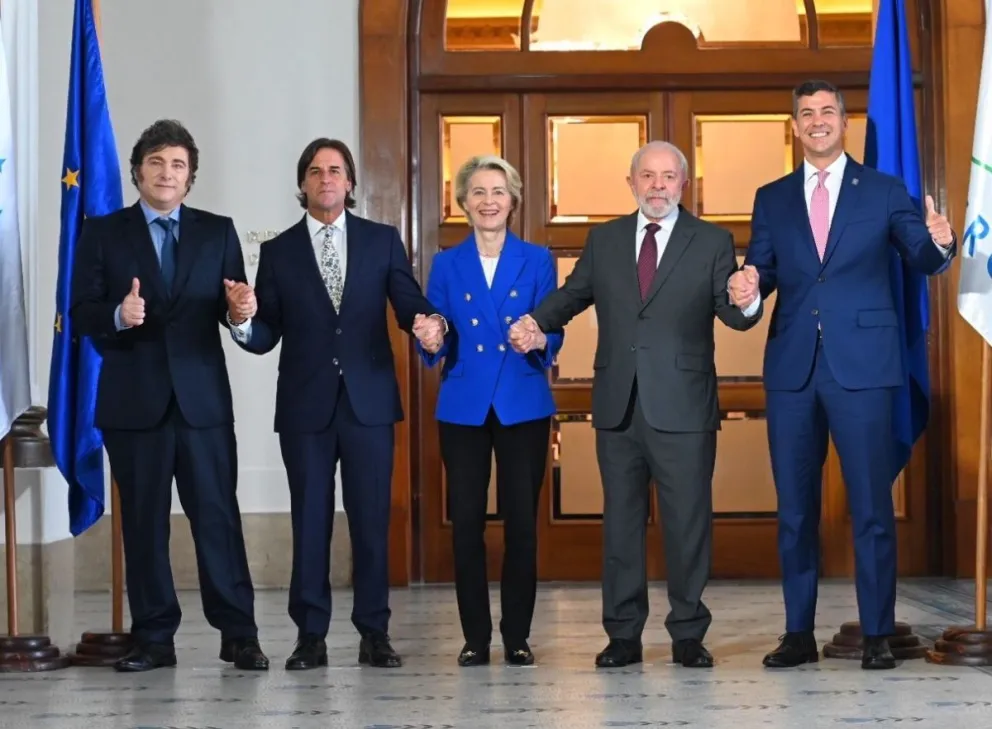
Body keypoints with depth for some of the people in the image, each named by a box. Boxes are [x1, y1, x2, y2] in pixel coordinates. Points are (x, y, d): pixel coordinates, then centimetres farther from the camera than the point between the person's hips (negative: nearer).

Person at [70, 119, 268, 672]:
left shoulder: (218, 232, 10)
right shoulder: (103, 233, 7)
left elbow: (236, 309, 5)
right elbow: (83, 313, 0)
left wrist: (240, 310, -18)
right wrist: (118, 315, -21)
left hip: (203, 397, 0)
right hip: (134, 399, 0)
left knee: (218, 516, -1)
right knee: (143, 522, 5)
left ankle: (239, 634, 6)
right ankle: (154, 638, 13)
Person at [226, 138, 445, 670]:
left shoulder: (382, 241, 8)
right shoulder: (278, 252, 7)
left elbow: (409, 303, 1)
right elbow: (265, 338, 3)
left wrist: (428, 322, -22)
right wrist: (243, 318, -19)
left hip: (369, 401, 0)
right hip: (305, 405, 0)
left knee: (372, 519, 2)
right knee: (309, 521, 3)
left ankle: (374, 632, 10)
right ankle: (310, 635, 10)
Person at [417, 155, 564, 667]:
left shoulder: (537, 260, 6)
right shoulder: (446, 264, 8)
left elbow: (552, 335, 0)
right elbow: (434, 349, 5)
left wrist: (538, 340, -22)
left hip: (523, 406, -1)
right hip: (464, 407, 1)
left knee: (521, 521, -1)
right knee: (466, 522, 0)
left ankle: (517, 636, 9)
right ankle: (475, 637, 10)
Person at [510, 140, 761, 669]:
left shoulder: (712, 243, 2)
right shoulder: (604, 240, 10)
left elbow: (734, 316, -6)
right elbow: (573, 293, 12)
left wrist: (745, 303, -29)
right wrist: (538, 323, -7)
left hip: (682, 408, -3)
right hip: (618, 406, 3)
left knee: (688, 521, 2)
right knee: (621, 520, 9)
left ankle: (688, 635, 12)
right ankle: (623, 634, 17)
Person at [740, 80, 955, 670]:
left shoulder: (884, 191, 7)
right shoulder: (772, 199, 14)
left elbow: (924, 260, 2)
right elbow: (762, 272, 9)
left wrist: (940, 244, -20)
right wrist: (750, 283, -15)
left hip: (862, 365, -3)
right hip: (793, 368, 3)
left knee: (872, 504, -2)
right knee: (795, 506, 7)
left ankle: (877, 634, 5)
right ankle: (799, 633, 15)